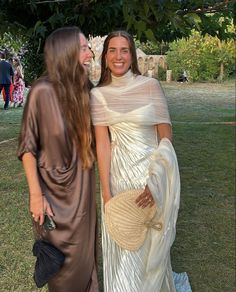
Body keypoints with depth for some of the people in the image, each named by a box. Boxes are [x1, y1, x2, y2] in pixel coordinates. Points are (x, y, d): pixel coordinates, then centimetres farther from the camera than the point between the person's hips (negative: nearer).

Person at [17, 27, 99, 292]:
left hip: (82, 188, 5)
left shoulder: (85, 90, -2)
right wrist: (35, 195, -16)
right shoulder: (42, 91, -19)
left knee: (85, 252, 19)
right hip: (54, 190, -5)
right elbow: (27, 147, -14)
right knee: (61, 259, 13)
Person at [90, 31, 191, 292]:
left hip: (153, 171, -1)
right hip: (119, 173, 2)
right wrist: (106, 191, -10)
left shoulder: (151, 86, -5)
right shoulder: (99, 95, 0)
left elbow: (165, 136, -5)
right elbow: (102, 143, -4)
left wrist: (156, 181, -16)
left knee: (151, 239, 13)